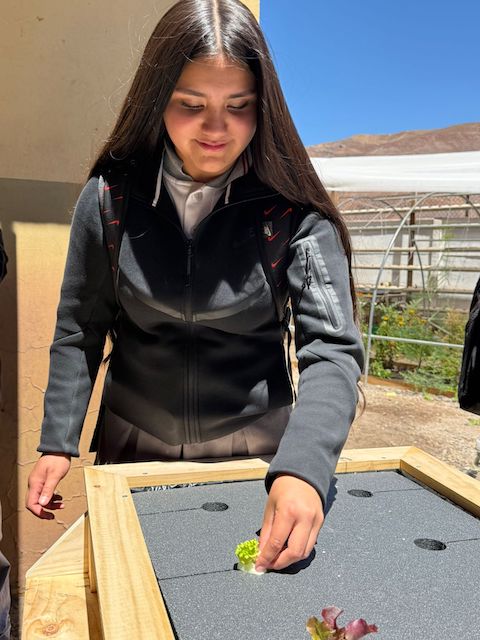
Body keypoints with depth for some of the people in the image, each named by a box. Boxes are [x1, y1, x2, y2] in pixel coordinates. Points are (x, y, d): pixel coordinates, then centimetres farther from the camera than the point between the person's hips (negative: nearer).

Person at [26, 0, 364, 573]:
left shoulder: (292, 210, -15)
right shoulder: (110, 198, -10)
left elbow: (332, 349, -20)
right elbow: (80, 332, -1)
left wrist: (302, 467, -35)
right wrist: (58, 444, -4)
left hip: (257, 453, -1)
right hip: (133, 448, 2)